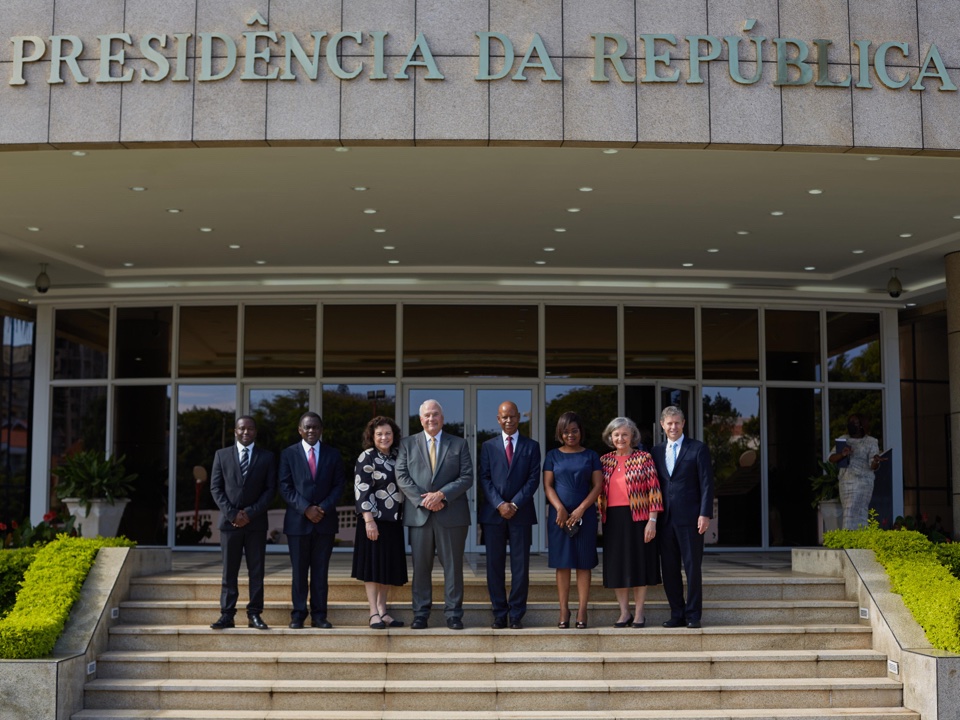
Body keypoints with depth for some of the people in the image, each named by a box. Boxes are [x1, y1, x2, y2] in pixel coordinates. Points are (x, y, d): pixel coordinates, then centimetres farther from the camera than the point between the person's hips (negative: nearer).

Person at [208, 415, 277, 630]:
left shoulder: (266, 457, 7)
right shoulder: (222, 455, 9)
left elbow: (270, 489, 2)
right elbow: (215, 488, 3)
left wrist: (250, 513, -9)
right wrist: (232, 513, -9)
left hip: (256, 522, 0)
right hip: (229, 521, 0)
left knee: (256, 570, 2)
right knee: (229, 571, 2)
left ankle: (254, 614, 5)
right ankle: (227, 615, 4)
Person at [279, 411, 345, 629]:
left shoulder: (333, 454, 9)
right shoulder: (288, 454, 4)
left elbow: (338, 485, 5)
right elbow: (285, 487, -2)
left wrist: (324, 507, -10)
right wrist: (306, 509, -12)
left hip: (325, 521, 1)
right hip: (298, 521, -1)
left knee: (321, 570, 3)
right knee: (299, 570, 3)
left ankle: (319, 615, 7)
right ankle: (298, 615, 9)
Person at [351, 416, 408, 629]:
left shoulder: (396, 457, 10)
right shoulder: (367, 457, -8)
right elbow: (361, 489, -13)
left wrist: (404, 515, 14)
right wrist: (369, 520, -19)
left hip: (394, 521, 6)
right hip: (374, 520, -6)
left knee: (389, 566, 9)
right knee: (373, 565, -2)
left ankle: (383, 610, 18)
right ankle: (374, 613, 1)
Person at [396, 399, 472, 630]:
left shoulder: (459, 444, 9)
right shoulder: (408, 444, 10)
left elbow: (467, 477, 1)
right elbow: (402, 476, 1)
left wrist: (441, 495, -12)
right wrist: (423, 500, -11)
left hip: (451, 514, 0)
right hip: (418, 514, 1)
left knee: (453, 566, 2)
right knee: (421, 566, 3)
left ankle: (453, 614, 8)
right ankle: (420, 614, 10)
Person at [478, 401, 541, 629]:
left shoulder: (531, 446, 7)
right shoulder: (488, 446, 10)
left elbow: (533, 479, 0)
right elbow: (485, 478, 3)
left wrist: (515, 504, -11)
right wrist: (499, 504, -10)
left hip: (521, 513, -1)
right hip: (493, 514, 1)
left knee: (520, 566, 0)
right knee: (494, 566, 2)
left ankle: (516, 615, 6)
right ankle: (499, 614, 9)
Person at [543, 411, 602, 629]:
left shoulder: (591, 456, 7)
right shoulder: (553, 455, 9)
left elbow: (598, 485, 1)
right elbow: (547, 485, 3)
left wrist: (581, 509, -10)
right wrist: (560, 508, -12)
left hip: (584, 515, 0)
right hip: (559, 515, 0)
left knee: (584, 563, 0)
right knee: (562, 563, 1)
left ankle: (582, 612, 3)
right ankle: (563, 612, 5)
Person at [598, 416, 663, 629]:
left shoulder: (644, 458, -1)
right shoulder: (604, 461, 9)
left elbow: (654, 490, -5)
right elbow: (599, 491, 13)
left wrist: (652, 520, -11)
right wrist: (599, 515, 5)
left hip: (637, 518, -3)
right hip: (613, 520, 4)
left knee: (638, 563, 2)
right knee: (616, 565, 5)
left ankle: (639, 613, 11)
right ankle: (624, 612, 14)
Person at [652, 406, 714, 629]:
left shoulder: (698, 449, 1)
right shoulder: (656, 451, 14)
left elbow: (706, 483, -3)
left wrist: (705, 514, -11)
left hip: (689, 518, -4)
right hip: (665, 519, 4)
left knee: (692, 567, 0)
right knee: (669, 569, 6)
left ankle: (693, 614, 8)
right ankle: (677, 614, 15)